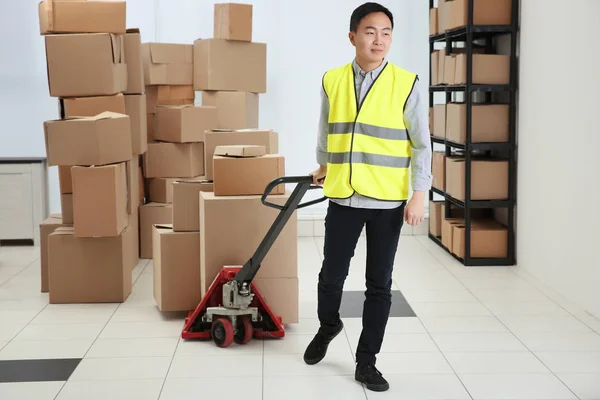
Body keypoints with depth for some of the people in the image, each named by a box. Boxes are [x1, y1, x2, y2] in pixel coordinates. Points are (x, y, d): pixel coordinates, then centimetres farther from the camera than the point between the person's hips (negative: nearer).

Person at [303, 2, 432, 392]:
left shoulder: (406, 83, -6)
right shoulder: (332, 81, 1)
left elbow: (422, 144, -4)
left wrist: (419, 195, -10)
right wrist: (323, 166, 30)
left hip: (388, 202, -1)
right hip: (343, 198, 2)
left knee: (380, 284, 6)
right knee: (331, 275, 8)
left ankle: (366, 362, 19)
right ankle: (328, 325, 39)